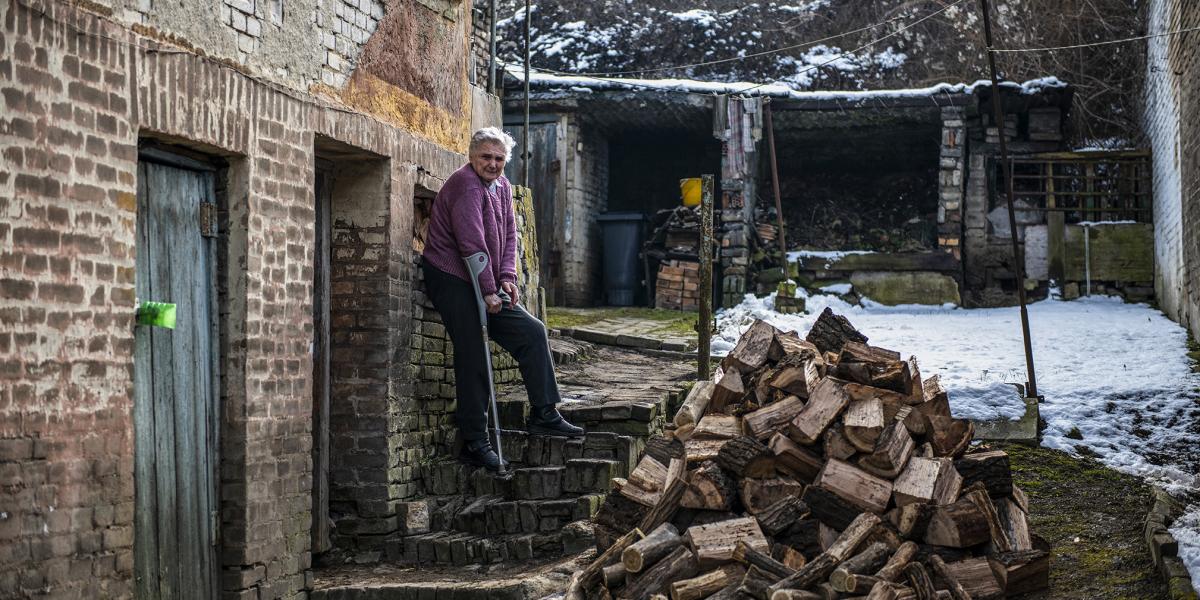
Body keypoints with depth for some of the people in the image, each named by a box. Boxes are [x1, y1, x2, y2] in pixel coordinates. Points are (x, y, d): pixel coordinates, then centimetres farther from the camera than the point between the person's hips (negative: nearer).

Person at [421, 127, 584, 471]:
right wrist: (488, 290, -20)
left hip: (485, 285, 9)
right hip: (451, 280, -9)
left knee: (532, 333, 6)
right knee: (472, 358, -11)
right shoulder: (465, 184, -17)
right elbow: (472, 243, -22)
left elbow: (509, 234, 15)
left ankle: (543, 415, 11)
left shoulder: (502, 186, 12)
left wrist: (507, 277, 0)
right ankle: (474, 442, -6)